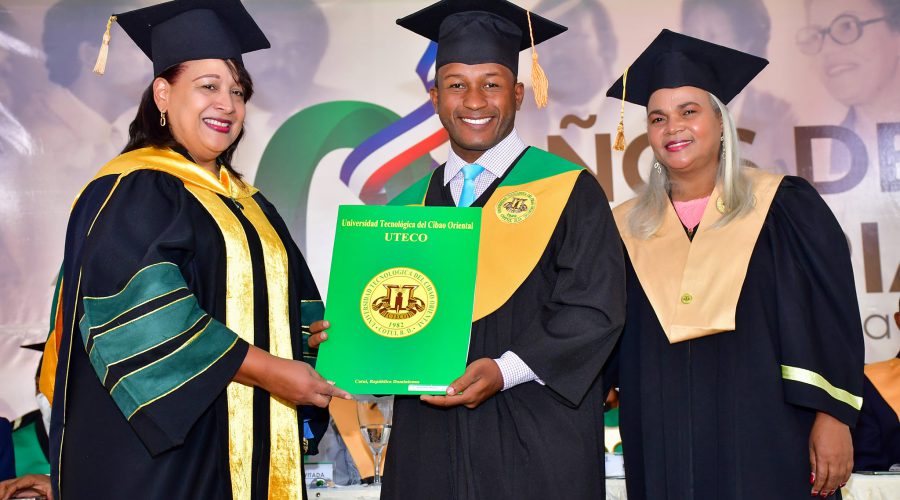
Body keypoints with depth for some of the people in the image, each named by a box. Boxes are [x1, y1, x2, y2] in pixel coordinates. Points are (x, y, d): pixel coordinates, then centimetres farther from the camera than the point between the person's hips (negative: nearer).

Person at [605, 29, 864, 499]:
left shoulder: (784, 207, 0)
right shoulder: (627, 228, 7)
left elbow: (833, 317, -3)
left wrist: (833, 417, -8)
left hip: (764, 435, -2)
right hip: (663, 442, 2)